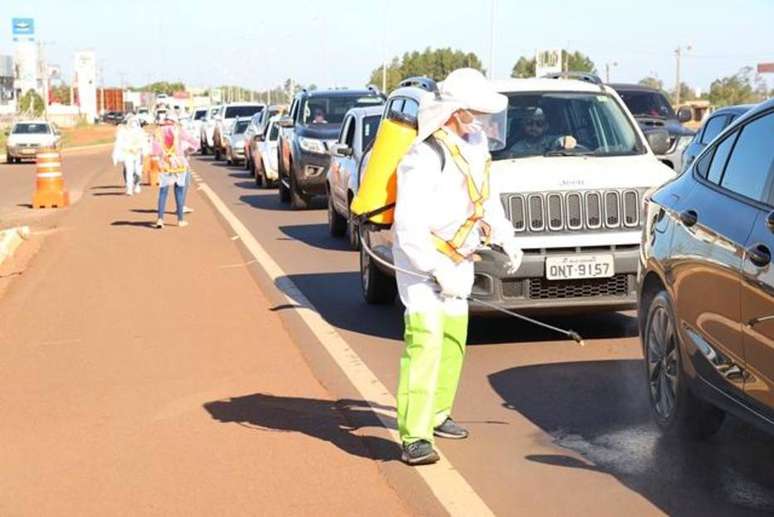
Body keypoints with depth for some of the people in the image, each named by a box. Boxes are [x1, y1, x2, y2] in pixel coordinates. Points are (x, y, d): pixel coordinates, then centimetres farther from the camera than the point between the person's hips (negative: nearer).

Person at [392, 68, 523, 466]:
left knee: (454, 336, 15)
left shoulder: (474, 142, 2)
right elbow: (409, 228, -28)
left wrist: (506, 238, 22)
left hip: (456, 256, 9)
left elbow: (486, 193, 19)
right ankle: (414, 436, -20)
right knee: (425, 337, -18)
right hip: (420, 258, -9)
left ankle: (437, 415, 31)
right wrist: (441, 271, -30)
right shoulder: (424, 159, -26)